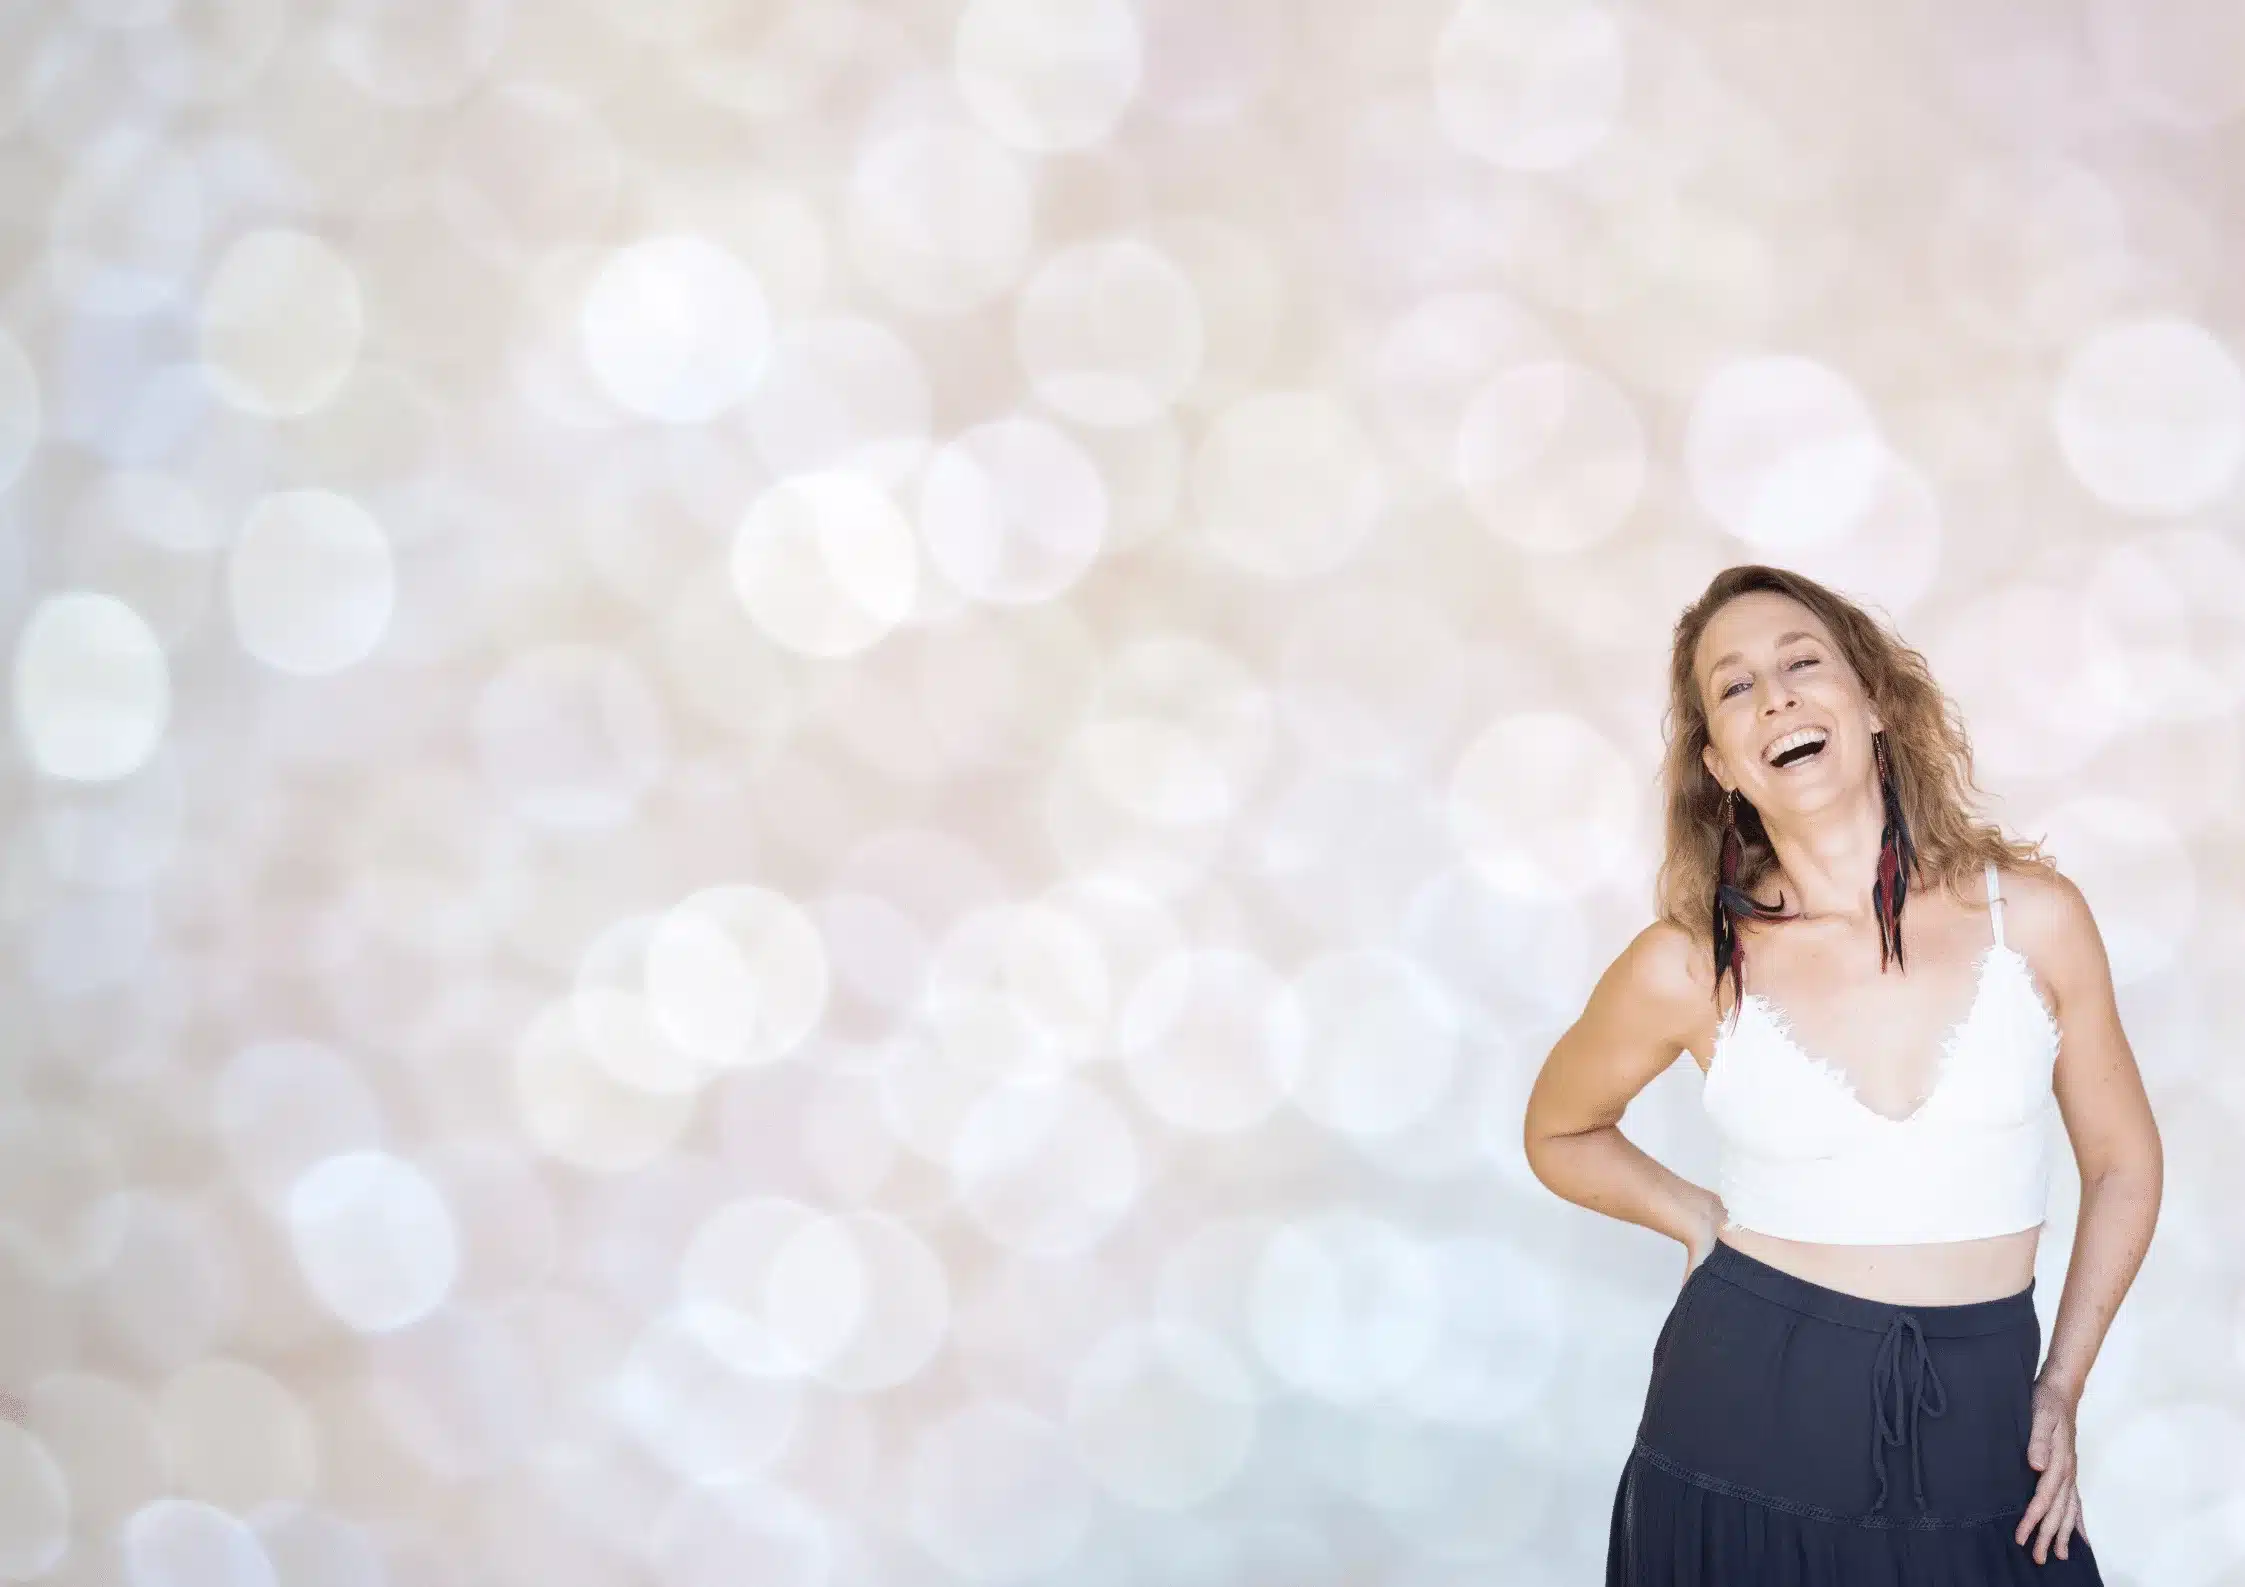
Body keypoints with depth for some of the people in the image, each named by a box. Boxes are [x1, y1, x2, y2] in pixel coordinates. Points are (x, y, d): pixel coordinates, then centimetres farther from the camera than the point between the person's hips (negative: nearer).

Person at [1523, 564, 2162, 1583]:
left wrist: (2062, 1389, 6)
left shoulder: (2033, 917, -6)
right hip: (1745, 1427, -1)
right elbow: (1558, 1134, 11)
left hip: (1973, 1446, 1)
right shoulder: (1685, 969, -9)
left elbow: (2122, 1162, 8)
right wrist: (1705, 1223, 1)